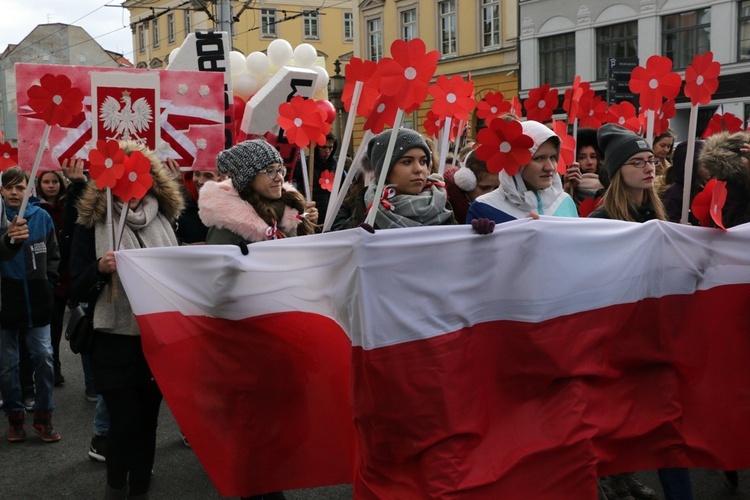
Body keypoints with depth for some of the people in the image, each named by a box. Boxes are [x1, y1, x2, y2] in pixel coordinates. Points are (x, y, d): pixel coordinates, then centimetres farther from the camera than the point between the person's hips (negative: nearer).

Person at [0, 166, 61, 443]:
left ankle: (43, 416, 15)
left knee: (44, 358, 1)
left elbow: (53, 254, 11)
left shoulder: (41, 217, 1)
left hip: (37, 301, 1)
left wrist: (49, 281, 4)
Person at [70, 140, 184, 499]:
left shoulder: (164, 218, 6)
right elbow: (78, 290, -5)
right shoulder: (92, 224, -3)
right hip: (116, 339, -3)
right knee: (124, 421, -1)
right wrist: (100, 269, -24)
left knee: (147, 419, 10)